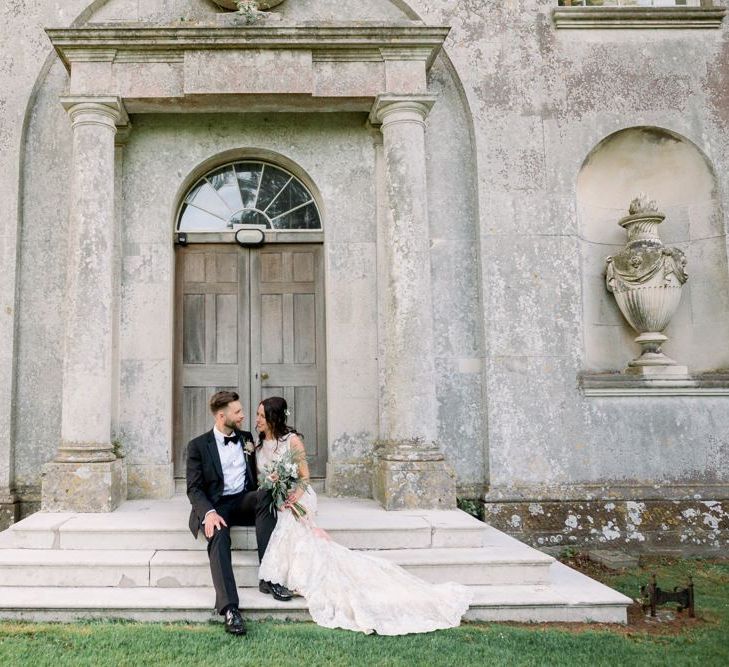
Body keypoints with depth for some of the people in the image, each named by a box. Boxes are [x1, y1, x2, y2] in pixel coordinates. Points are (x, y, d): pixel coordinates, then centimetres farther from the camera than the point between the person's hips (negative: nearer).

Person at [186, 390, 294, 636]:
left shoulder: (246, 438, 14)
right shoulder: (198, 445, 2)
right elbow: (194, 488, -4)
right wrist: (209, 512, -24)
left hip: (244, 502, 3)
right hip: (215, 505, -3)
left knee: (265, 494, -30)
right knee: (218, 535, -35)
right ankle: (229, 608, -42)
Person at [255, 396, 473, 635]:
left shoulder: (291, 440, -2)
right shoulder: (259, 445, 14)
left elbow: (304, 476, -2)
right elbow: (257, 480, 11)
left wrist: (297, 493, -22)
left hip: (294, 498, -5)